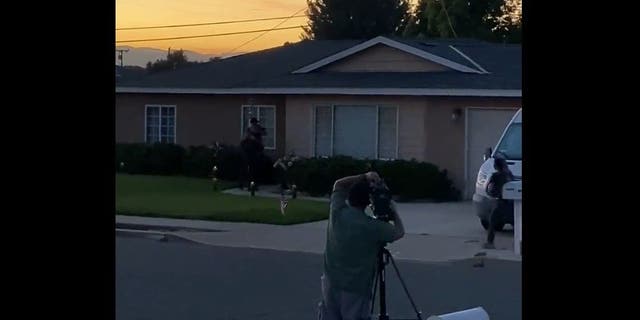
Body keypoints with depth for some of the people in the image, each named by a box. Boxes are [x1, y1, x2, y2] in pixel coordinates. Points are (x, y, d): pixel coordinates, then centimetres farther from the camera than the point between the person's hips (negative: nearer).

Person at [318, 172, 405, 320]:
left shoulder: (337, 213, -5)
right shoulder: (373, 226, -16)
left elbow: (338, 185, 15)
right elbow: (399, 232, 1)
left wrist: (364, 177, 9)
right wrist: (394, 211, 15)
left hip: (331, 284, 5)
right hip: (356, 290, -5)